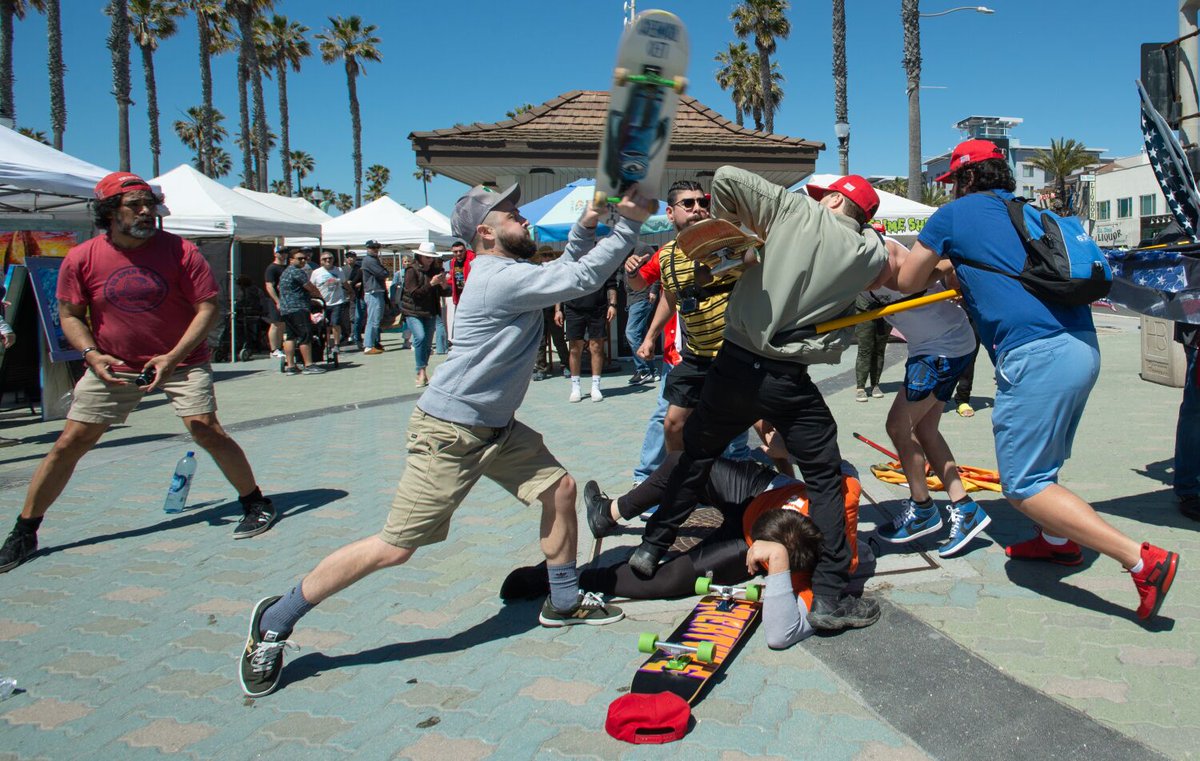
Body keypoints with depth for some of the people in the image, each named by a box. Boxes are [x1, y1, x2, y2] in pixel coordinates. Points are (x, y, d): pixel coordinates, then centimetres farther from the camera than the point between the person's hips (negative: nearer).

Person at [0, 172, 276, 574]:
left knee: (205, 428, -18)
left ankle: (256, 503, 0)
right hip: (112, 366, 2)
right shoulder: (81, 259, -6)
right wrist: (92, 354, -13)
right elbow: (70, 315, 5)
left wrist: (174, 357, -18)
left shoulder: (181, 251, -12)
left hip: (181, 360, -2)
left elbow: (208, 307, -10)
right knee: (70, 443, 0)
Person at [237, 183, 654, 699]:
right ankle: (274, 622, 8)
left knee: (560, 488, 10)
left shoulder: (509, 268, 11)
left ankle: (564, 602, 29)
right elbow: (582, 279, -22)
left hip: (496, 427, 10)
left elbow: (568, 268, 23)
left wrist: (586, 227, 6)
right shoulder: (500, 278, -20)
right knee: (394, 549, -7)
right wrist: (629, 224, -14)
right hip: (449, 434, -10)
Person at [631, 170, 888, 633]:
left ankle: (652, 547, 29)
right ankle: (830, 597, 7)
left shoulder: (797, 209, 1)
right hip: (789, 382, -1)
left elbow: (725, 178, -4)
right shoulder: (870, 251, 3)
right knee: (826, 479, 10)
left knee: (696, 456, 20)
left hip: (735, 364, 1)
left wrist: (729, 229, 10)